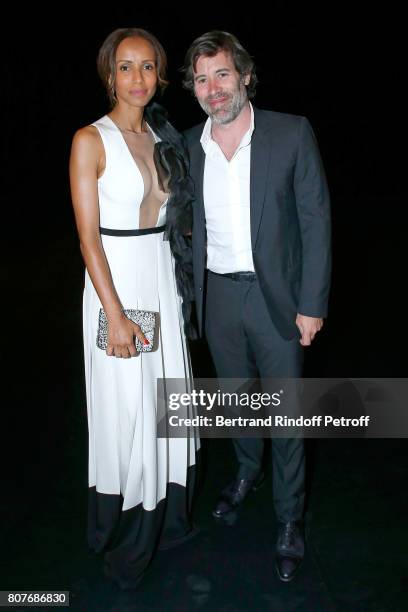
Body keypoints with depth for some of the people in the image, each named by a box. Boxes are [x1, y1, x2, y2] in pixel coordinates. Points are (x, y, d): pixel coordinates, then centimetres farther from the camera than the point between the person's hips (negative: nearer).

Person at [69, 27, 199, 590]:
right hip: (116, 280, -6)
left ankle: (167, 516, 37)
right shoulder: (91, 140, -8)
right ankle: (125, 539, 27)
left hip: (164, 279, 6)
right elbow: (88, 236, -13)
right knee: (126, 411, 4)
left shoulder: (163, 138, 10)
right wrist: (115, 316, -18)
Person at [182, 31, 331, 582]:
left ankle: (291, 520, 28)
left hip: (275, 295, -3)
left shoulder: (292, 133, -9)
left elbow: (316, 219, -8)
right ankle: (248, 471, 50)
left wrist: (312, 304, -11)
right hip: (216, 296, 4)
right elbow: (190, 224, 8)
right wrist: (190, 296, 4)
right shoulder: (188, 145, 1)